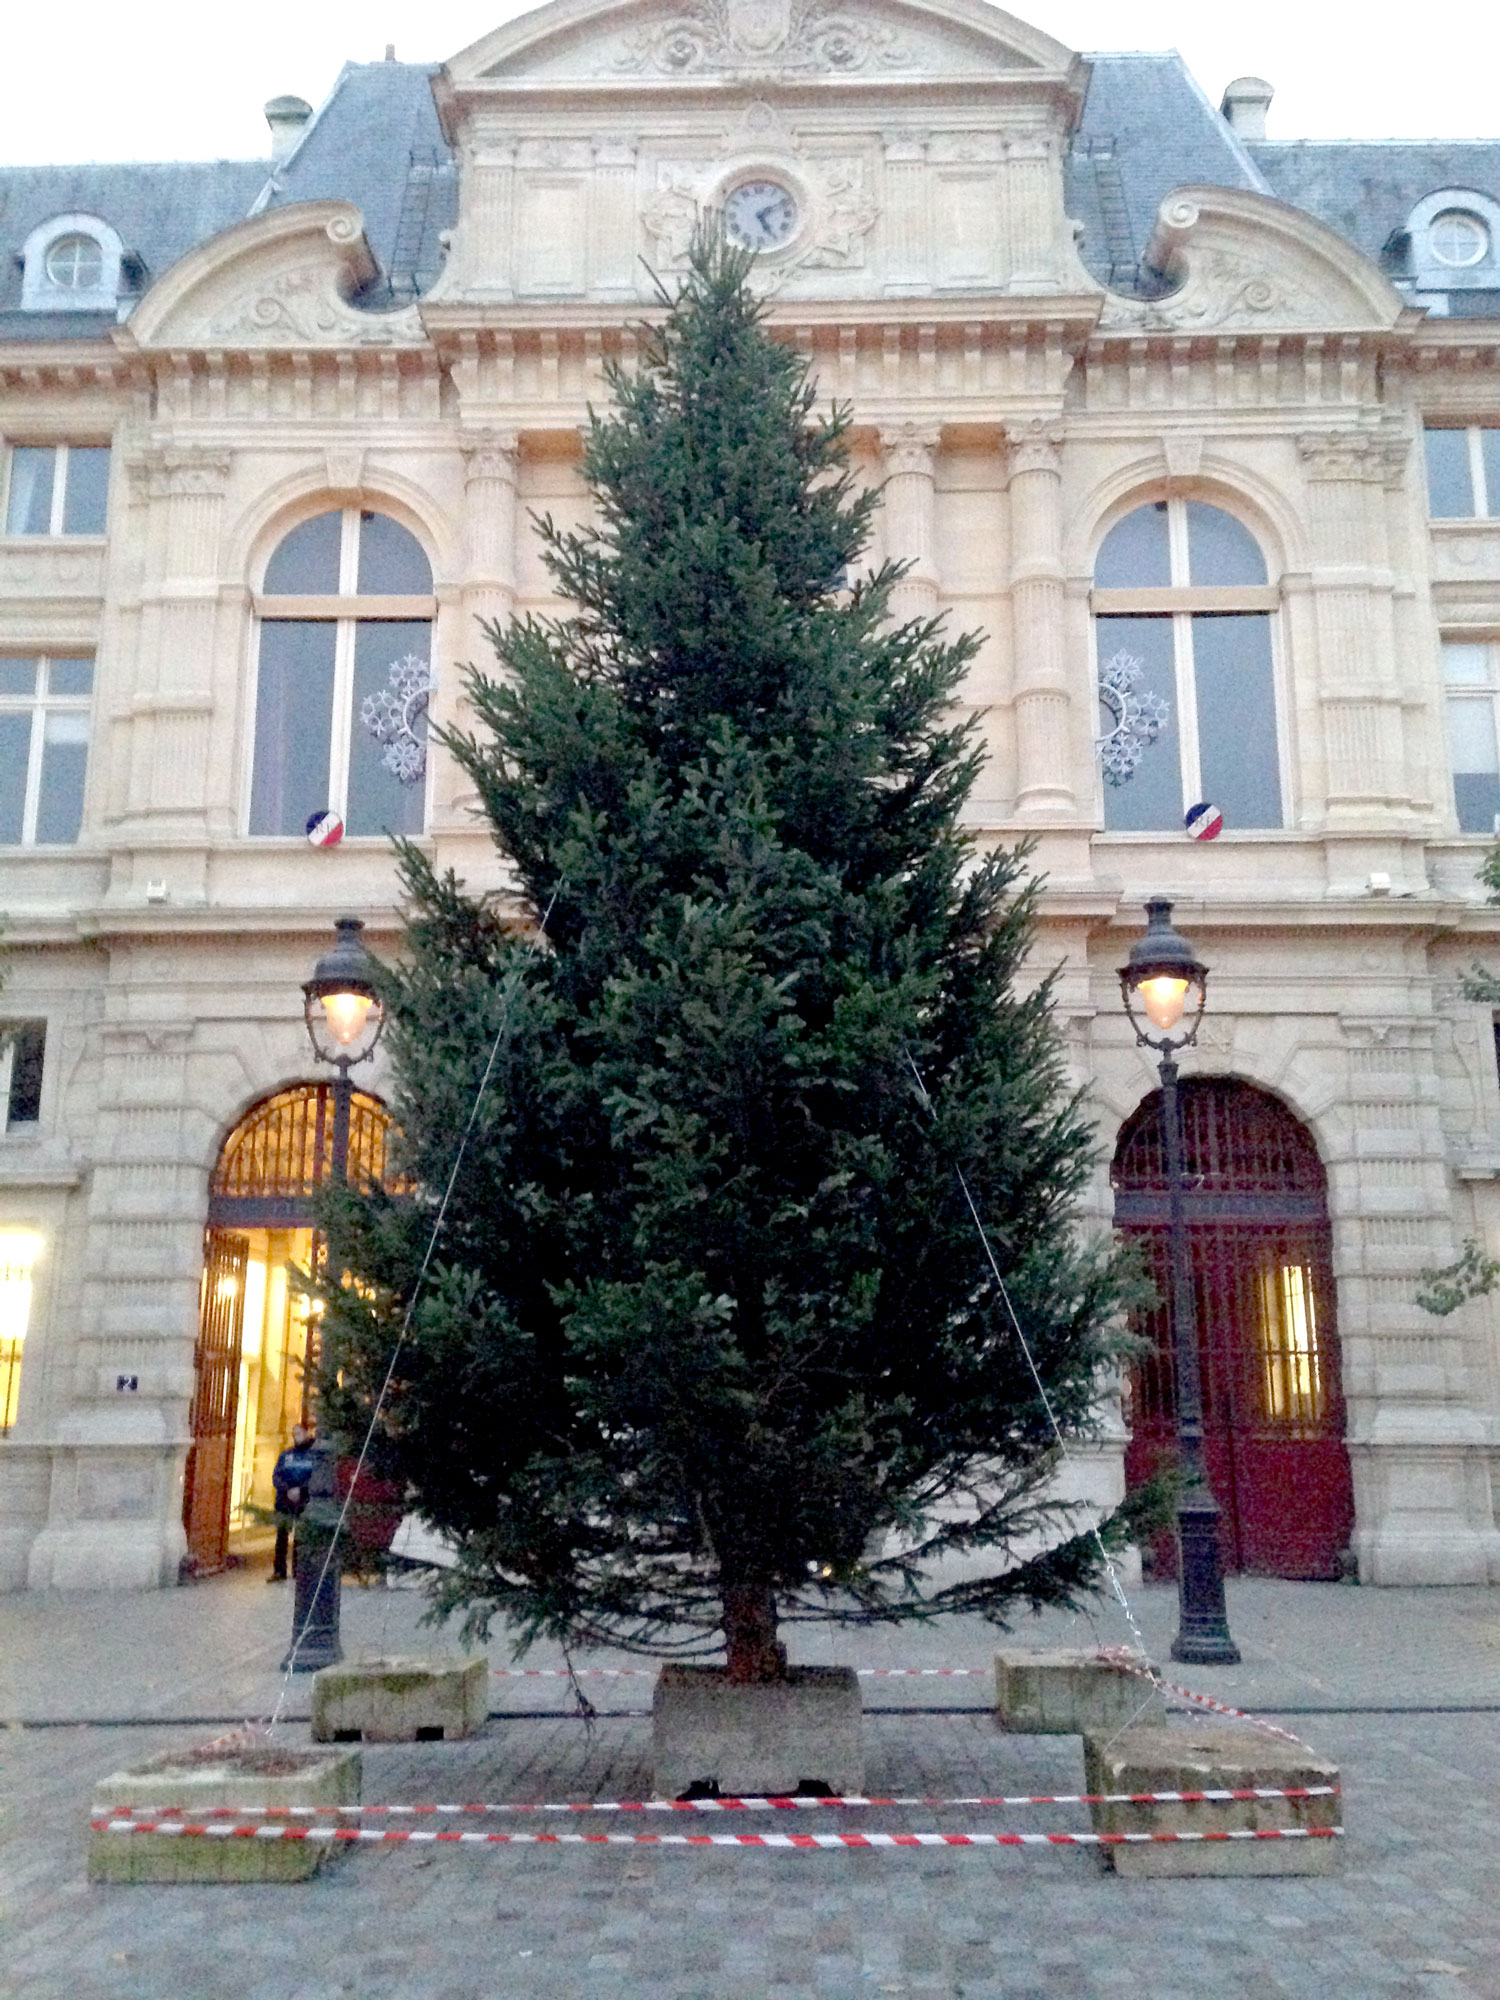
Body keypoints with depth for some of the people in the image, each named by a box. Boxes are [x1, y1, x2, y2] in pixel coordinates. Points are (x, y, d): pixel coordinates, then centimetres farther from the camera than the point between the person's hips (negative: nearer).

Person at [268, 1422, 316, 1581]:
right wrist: (287, 1490, -9)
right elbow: (276, 1476, 8)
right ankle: (279, 1571, 12)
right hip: (284, 1503, 3)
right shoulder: (286, 1454, 15)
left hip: (305, 1504, -3)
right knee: (281, 1537, 5)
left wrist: (300, 1490, -15)